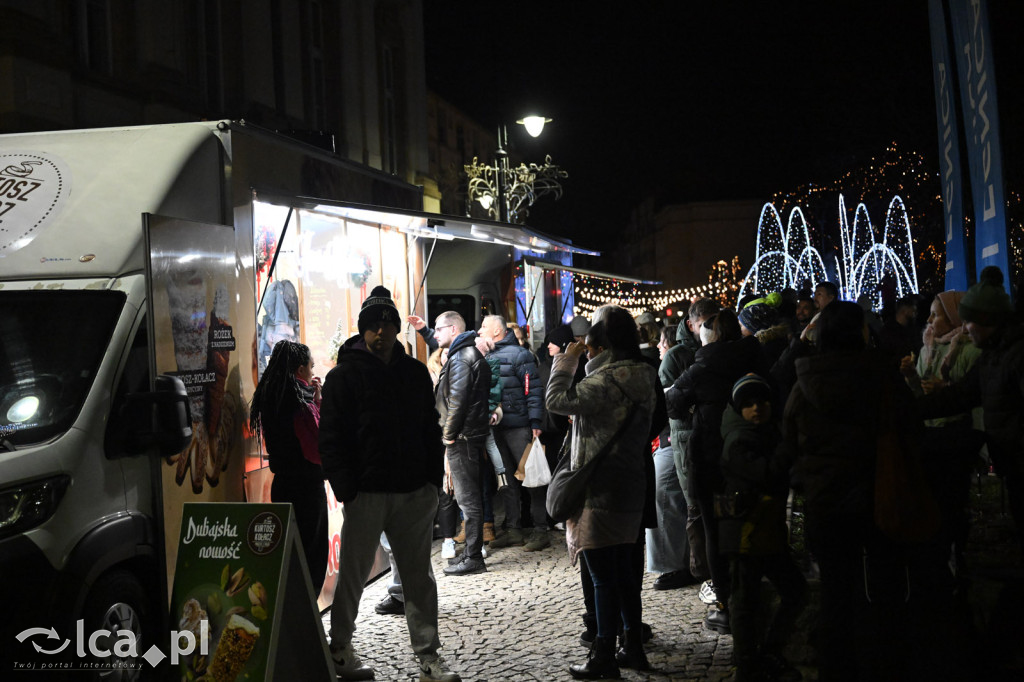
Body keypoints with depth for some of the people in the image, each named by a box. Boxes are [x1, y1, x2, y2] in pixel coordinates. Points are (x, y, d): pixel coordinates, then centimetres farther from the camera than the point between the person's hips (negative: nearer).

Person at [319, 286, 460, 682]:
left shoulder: (415, 372, 12)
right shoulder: (344, 375, -2)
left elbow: (431, 430, 15)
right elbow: (331, 439, -4)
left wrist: (434, 479, 6)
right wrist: (345, 489, -12)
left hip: (415, 493, 4)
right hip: (366, 493, -4)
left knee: (419, 576, 8)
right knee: (352, 575, 7)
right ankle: (339, 650, 25)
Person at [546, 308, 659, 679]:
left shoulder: (607, 381, -20)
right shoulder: (642, 378, 8)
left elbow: (557, 400, -20)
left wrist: (566, 360, -6)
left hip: (600, 491, -9)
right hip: (631, 486, 9)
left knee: (603, 578, 0)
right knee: (625, 572, 17)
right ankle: (633, 647, 26)